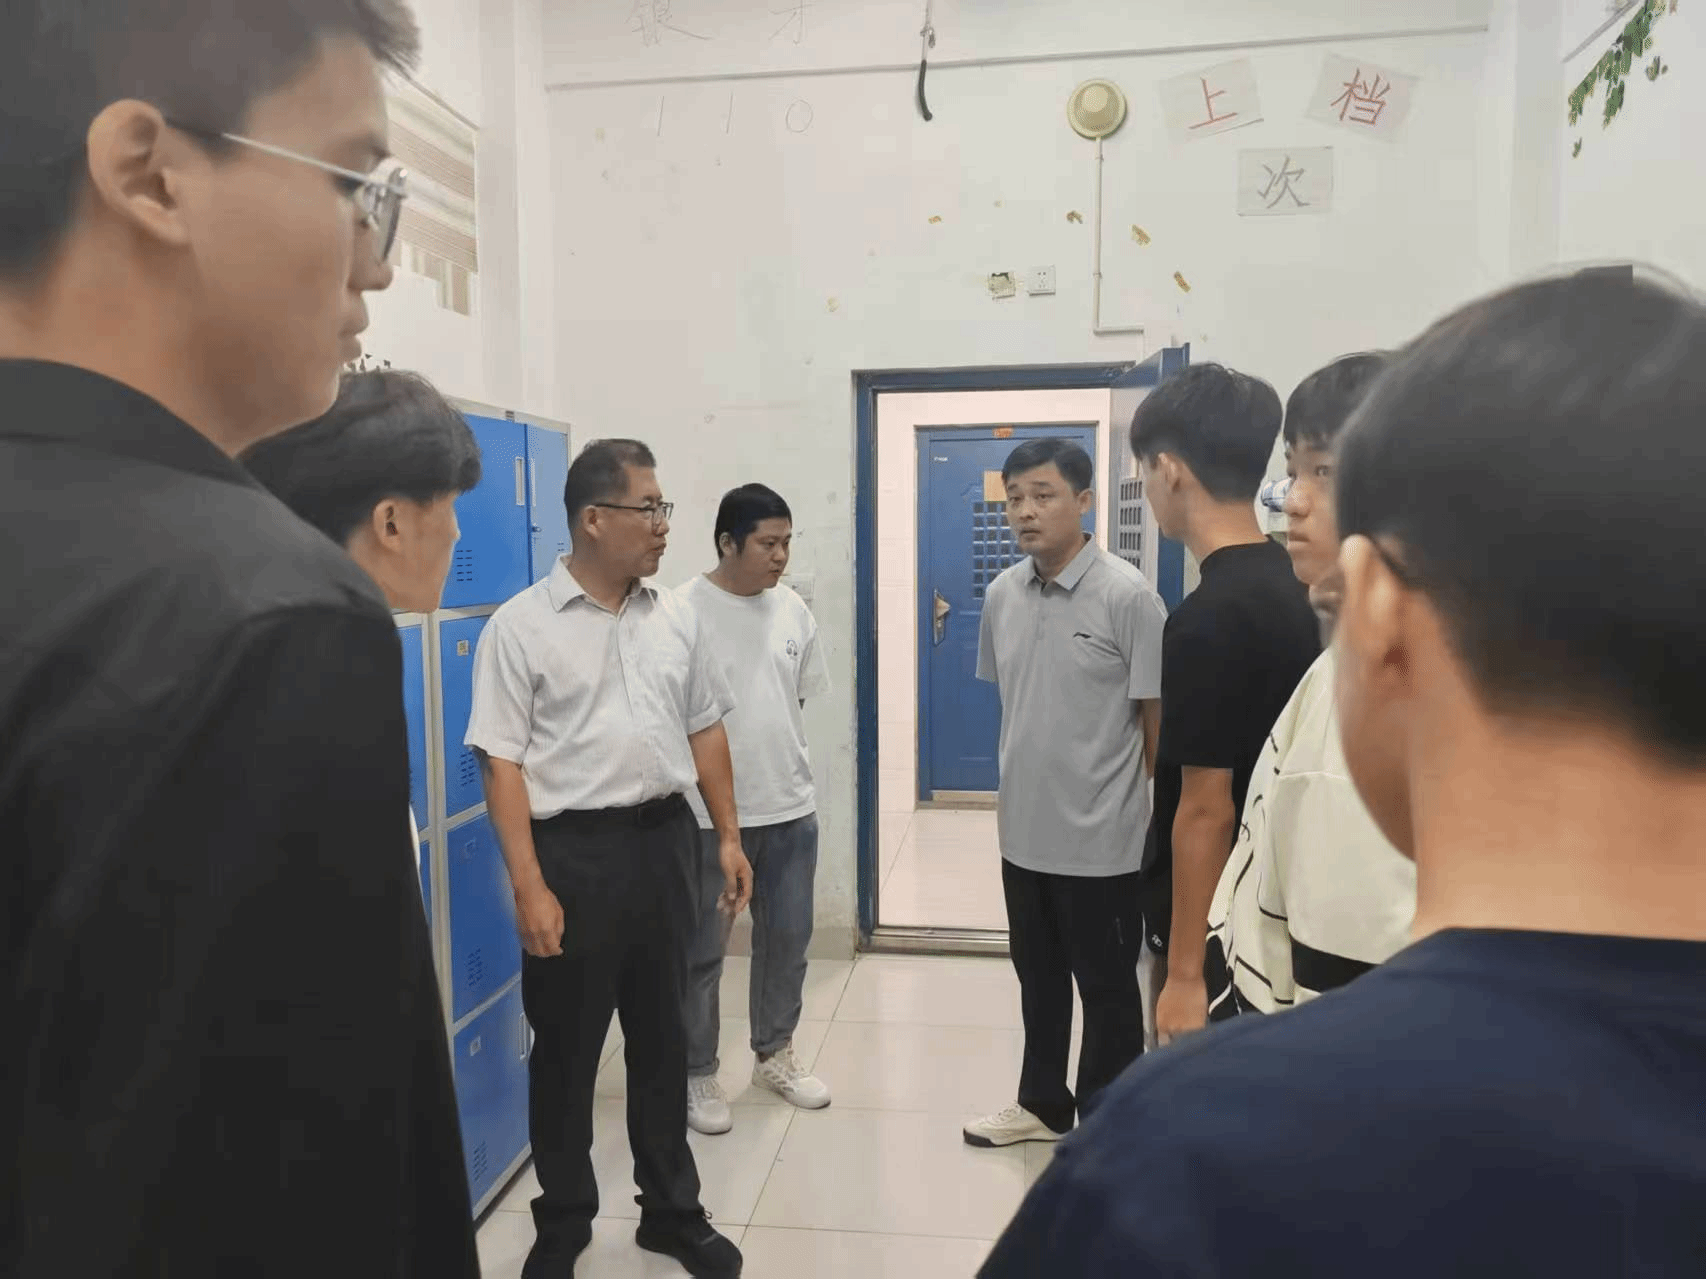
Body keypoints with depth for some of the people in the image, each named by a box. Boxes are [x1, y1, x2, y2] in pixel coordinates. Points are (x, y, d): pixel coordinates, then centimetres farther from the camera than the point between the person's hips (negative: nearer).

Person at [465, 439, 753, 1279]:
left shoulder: (675, 620, 6)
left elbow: (705, 731, 12)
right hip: (574, 851, -4)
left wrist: (728, 838, 8)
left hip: (665, 840, 4)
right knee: (566, 1046, 11)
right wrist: (530, 887, -15)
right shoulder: (520, 627, -9)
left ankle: (672, 1210, 34)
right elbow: (502, 763, -11)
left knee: (661, 1036, 16)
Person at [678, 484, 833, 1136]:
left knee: (788, 938, 17)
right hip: (709, 815, -6)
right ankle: (697, 1075, 26)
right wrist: (699, 807, -11)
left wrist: (787, 774, 14)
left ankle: (774, 1055, 37)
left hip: (791, 808, 6)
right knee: (703, 951, 8)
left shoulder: (792, 609, 5)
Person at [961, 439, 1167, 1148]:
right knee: (1037, 977, 21)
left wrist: (1161, 820, -7)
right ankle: (1042, 1103, 40)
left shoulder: (1128, 596, -16)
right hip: (1023, 828, 6)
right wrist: (1016, 788, 14)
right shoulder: (1001, 595, 2)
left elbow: (1157, 717, -11)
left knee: (1106, 988, 12)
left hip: (1101, 834, -6)